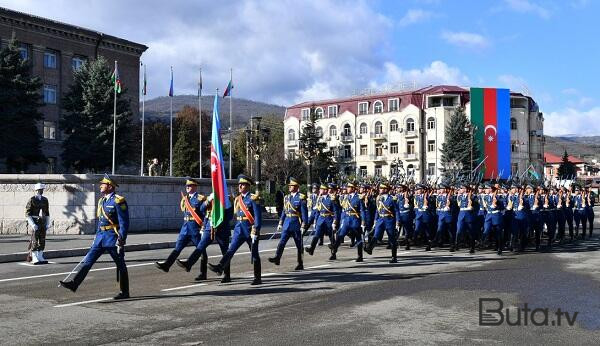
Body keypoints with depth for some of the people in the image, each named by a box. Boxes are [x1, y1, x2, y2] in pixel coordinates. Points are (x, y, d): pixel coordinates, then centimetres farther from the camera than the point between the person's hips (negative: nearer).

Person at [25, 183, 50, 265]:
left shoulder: (45, 200, 10)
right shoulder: (31, 200, -7)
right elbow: (27, 214, -9)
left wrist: (47, 223, 8)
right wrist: (33, 224, -17)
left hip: (43, 222, 5)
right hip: (35, 222, -5)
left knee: (42, 240, 5)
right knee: (35, 241, -3)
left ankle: (40, 258, 12)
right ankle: (34, 259, 1)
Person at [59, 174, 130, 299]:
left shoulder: (118, 201, -13)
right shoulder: (101, 201, 13)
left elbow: (124, 223, -16)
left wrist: (121, 240, -19)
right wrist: (97, 236, 20)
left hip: (113, 238, -8)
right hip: (101, 237, 8)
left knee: (121, 266, 3)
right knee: (88, 260, 1)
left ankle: (125, 292, 12)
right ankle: (74, 284, 1)